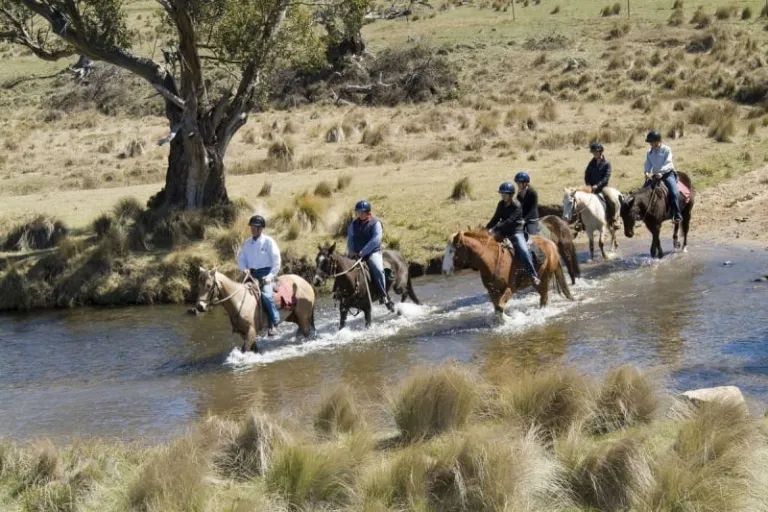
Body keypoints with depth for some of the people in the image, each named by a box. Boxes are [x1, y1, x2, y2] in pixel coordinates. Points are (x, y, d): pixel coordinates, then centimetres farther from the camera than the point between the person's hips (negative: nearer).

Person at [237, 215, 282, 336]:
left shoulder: (268, 241, -3)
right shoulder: (248, 243, 12)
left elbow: (276, 261, -7)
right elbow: (241, 259, 15)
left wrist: (270, 276, -16)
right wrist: (245, 269, -6)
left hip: (266, 273, -6)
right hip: (252, 275, 6)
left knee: (266, 295, -28)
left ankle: (274, 322, -15)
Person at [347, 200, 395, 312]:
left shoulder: (375, 223, -5)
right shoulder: (354, 224, 11)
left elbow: (376, 239, -16)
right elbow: (350, 238, 10)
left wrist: (363, 252, -22)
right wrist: (351, 252, -8)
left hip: (372, 252, -5)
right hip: (356, 254, 5)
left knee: (378, 269, -31)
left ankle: (384, 296, -21)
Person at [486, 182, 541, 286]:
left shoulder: (517, 206, -16)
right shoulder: (501, 204, 5)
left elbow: (509, 221, -26)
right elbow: (496, 218, 7)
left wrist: (495, 229, -34)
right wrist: (487, 228, -9)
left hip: (516, 232, -7)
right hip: (504, 232, 7)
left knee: (523, 251, -26)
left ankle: (533, 276, -21)